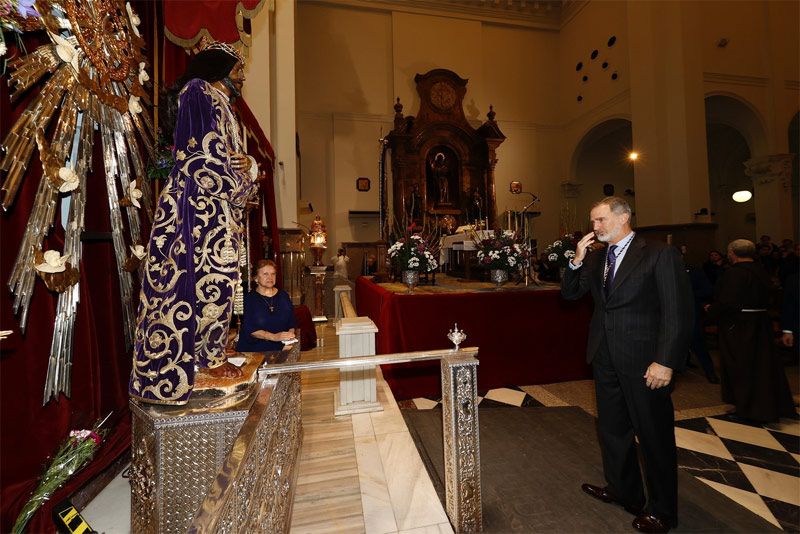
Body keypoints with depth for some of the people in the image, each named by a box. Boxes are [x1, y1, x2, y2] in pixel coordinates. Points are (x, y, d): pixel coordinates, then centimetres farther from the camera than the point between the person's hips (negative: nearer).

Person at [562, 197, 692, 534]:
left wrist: (665, 362, -18)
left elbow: (677, 312, -14)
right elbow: (570, 294, 8)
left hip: (644, 361, -6)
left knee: (654, 436, 11)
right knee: (612, 428, 19)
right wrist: (577, 259, -6)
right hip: (605, 358, 6)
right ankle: (623, 490, 41)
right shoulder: (595, 258, 8)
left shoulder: (660, 254, -10)